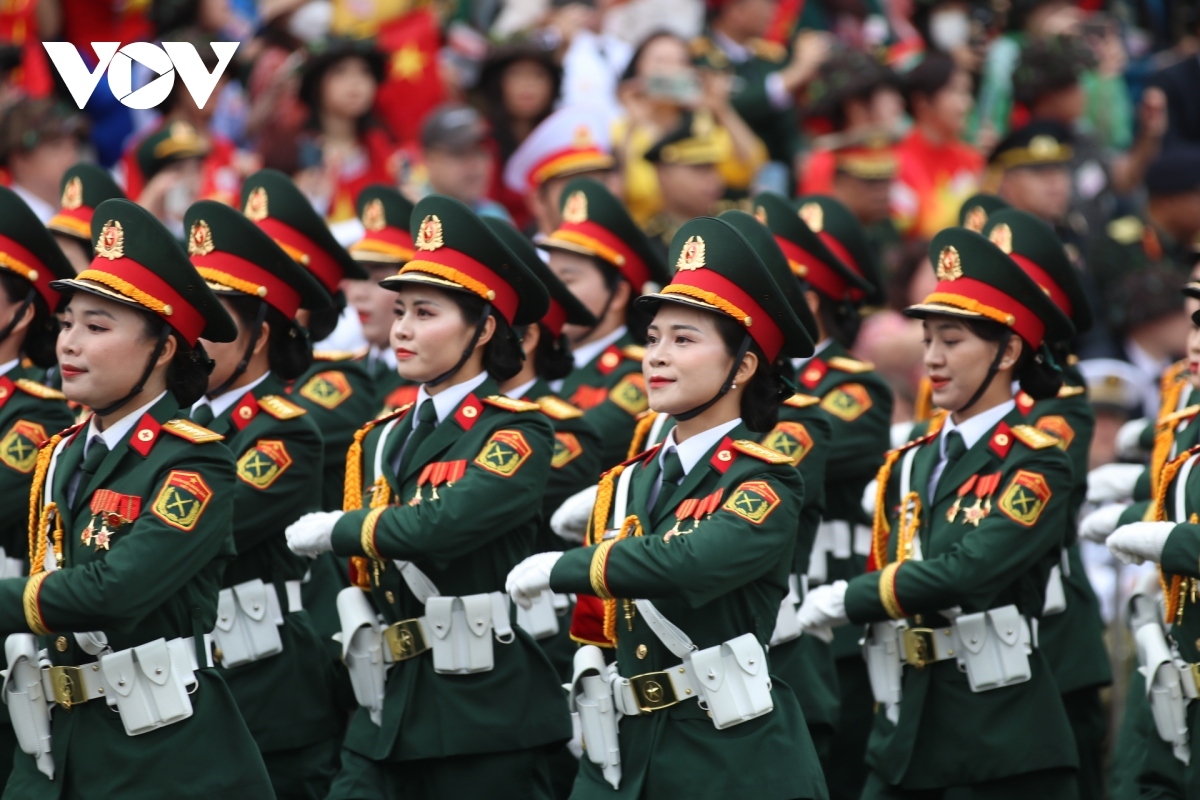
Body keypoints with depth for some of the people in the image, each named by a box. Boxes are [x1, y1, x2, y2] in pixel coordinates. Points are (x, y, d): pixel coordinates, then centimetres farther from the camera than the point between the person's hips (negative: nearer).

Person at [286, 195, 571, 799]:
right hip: (388, 705, 6)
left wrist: (333, 530, -10)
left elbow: (445, 523, -24)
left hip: (486, 710, -6)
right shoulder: (381, 441, 14)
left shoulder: (517, 433, -8)